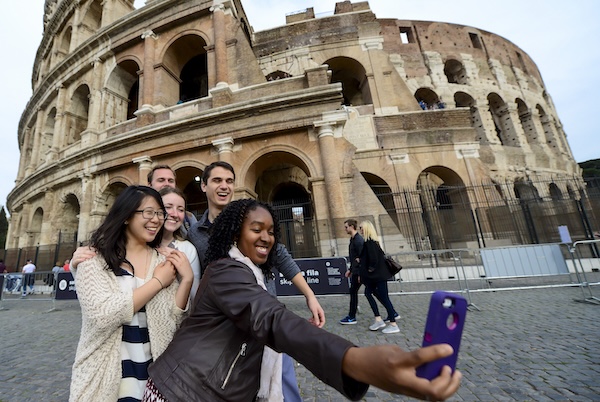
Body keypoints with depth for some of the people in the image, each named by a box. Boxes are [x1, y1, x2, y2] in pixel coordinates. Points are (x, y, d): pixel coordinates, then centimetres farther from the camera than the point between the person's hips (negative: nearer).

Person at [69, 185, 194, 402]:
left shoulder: (164, 261, -1)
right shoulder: (94, 258, -9)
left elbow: (173, 321, -3)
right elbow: (102, 315, -22)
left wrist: (186, 280, -17)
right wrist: (157, 282, -17)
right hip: (105, 375, -3)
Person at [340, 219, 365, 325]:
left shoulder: (359, 240, -18)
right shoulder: (352, 239, 11)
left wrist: (360, 274, -21)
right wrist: (350, 269, 20)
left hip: (359, 271, -9)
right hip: (355, 270, 9)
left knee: (353, 292, -1)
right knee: (353, 292, 13)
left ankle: (352, 317, 10)